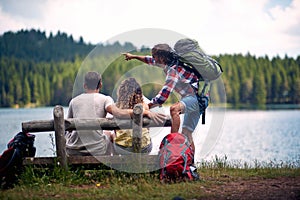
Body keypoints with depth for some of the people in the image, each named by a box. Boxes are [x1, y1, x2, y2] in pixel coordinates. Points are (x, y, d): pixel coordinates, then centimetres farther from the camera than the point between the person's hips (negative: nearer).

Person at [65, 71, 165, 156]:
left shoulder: (74, 101, 7)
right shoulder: (104, 99, -1)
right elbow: (119, 113, -21)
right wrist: (146, 112, -20)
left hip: (73, 151, 2)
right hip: (96, 151, -2)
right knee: (108, 134, 30)